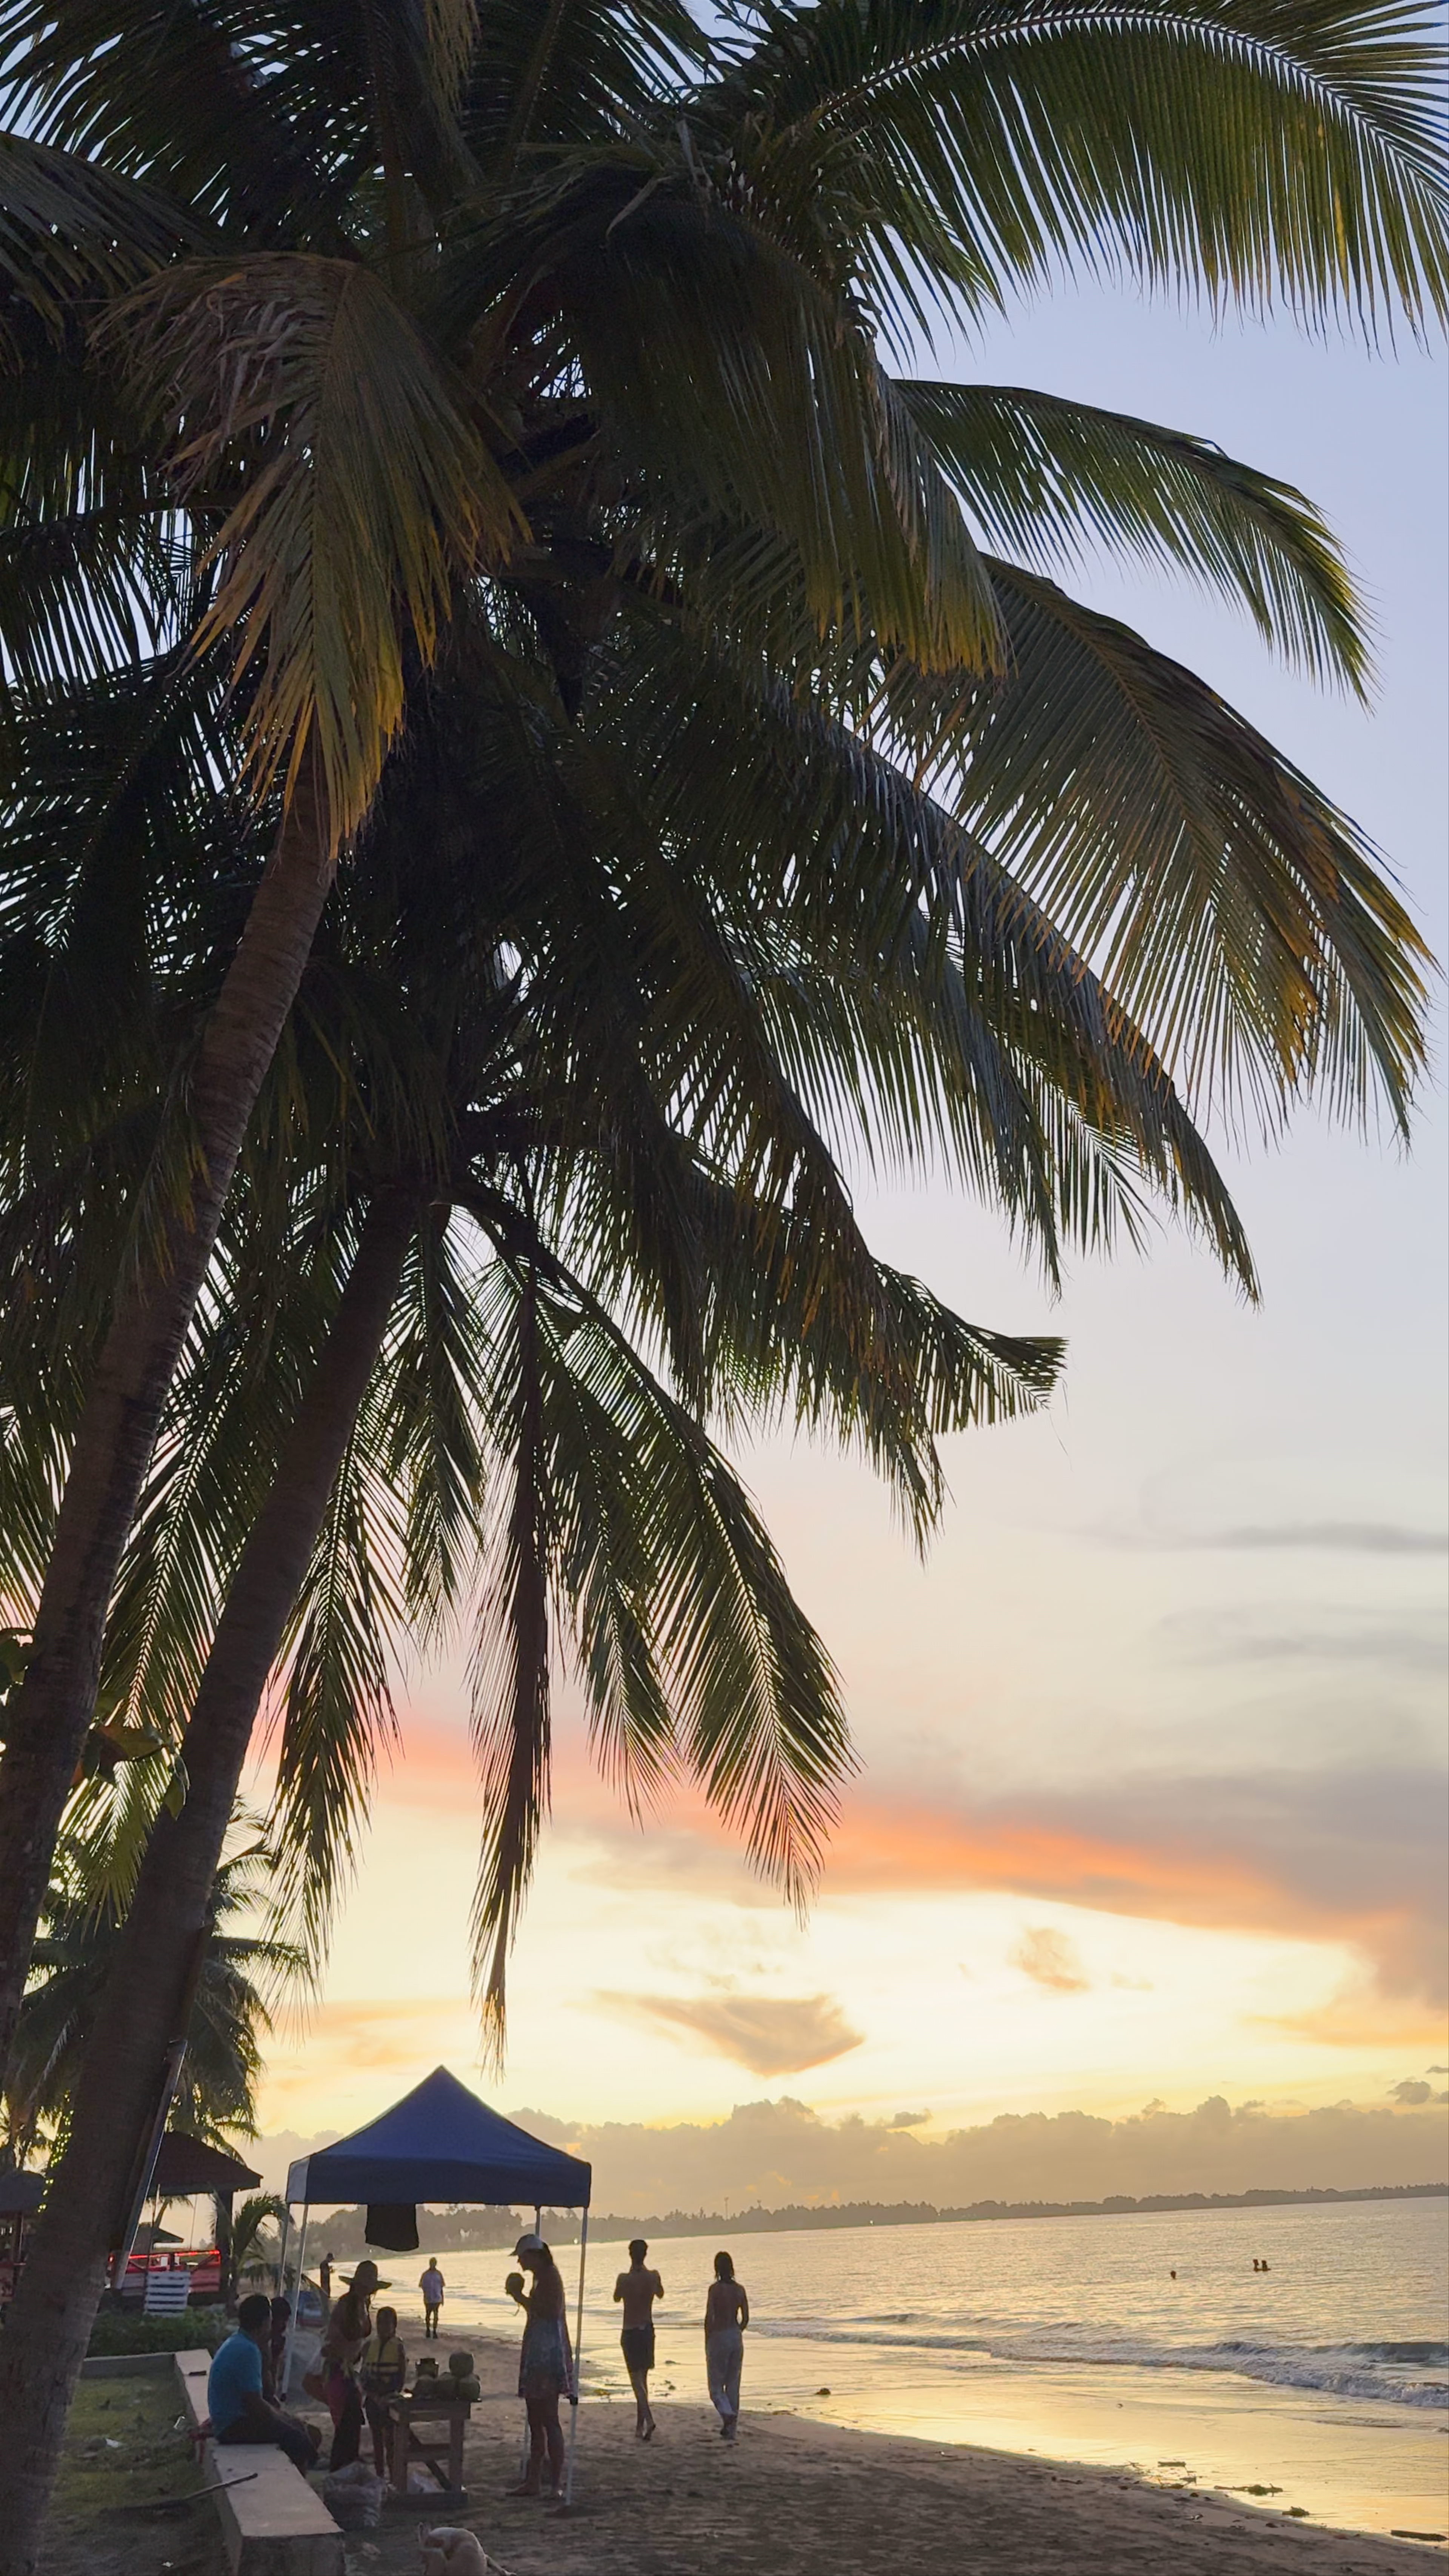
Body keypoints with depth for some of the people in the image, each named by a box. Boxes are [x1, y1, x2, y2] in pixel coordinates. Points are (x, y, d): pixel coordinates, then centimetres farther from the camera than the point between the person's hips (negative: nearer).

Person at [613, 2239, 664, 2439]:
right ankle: (640, 2426, 21)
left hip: (630, 2332, -4)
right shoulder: (653, 2277, -4)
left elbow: (617, 2298, 5)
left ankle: (649, 2421, -23)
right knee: (643, 2379, 16)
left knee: (637, 2380, -5)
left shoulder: (624, 2279, -15)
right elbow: (660, 2295, 17)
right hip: (648, 2331, 4)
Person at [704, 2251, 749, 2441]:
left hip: (718, 2338, -5)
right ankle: (730, 2430, 15)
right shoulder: (739, 2289, 2)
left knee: (716, 2386, 5)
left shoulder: (715, 2288, -12)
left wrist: (707, 2343, -5)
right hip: (736, 2337, 5)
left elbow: (709, 2318, -16)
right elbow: (746, 2318, 5)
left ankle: (727, 2413, -21)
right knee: (733, 2386, 13)